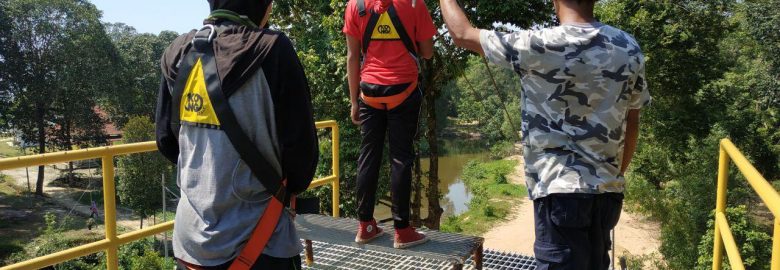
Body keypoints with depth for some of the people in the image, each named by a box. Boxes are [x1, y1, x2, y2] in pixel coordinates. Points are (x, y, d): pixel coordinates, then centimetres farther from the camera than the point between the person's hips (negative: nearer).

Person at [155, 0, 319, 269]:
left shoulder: (178, 53, 0)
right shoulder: (271, 49, -16)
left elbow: (166, 142, 8)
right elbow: (300, 145, -13)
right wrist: (290, 186, 8)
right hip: (254, 242, -5)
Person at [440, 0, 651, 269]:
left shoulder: (539, 45, -13)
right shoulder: (628, 48, 4)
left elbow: (462, 34, -1)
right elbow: (631, 124, 12)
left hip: (561, 189, -6)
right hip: (608, 191, 6)